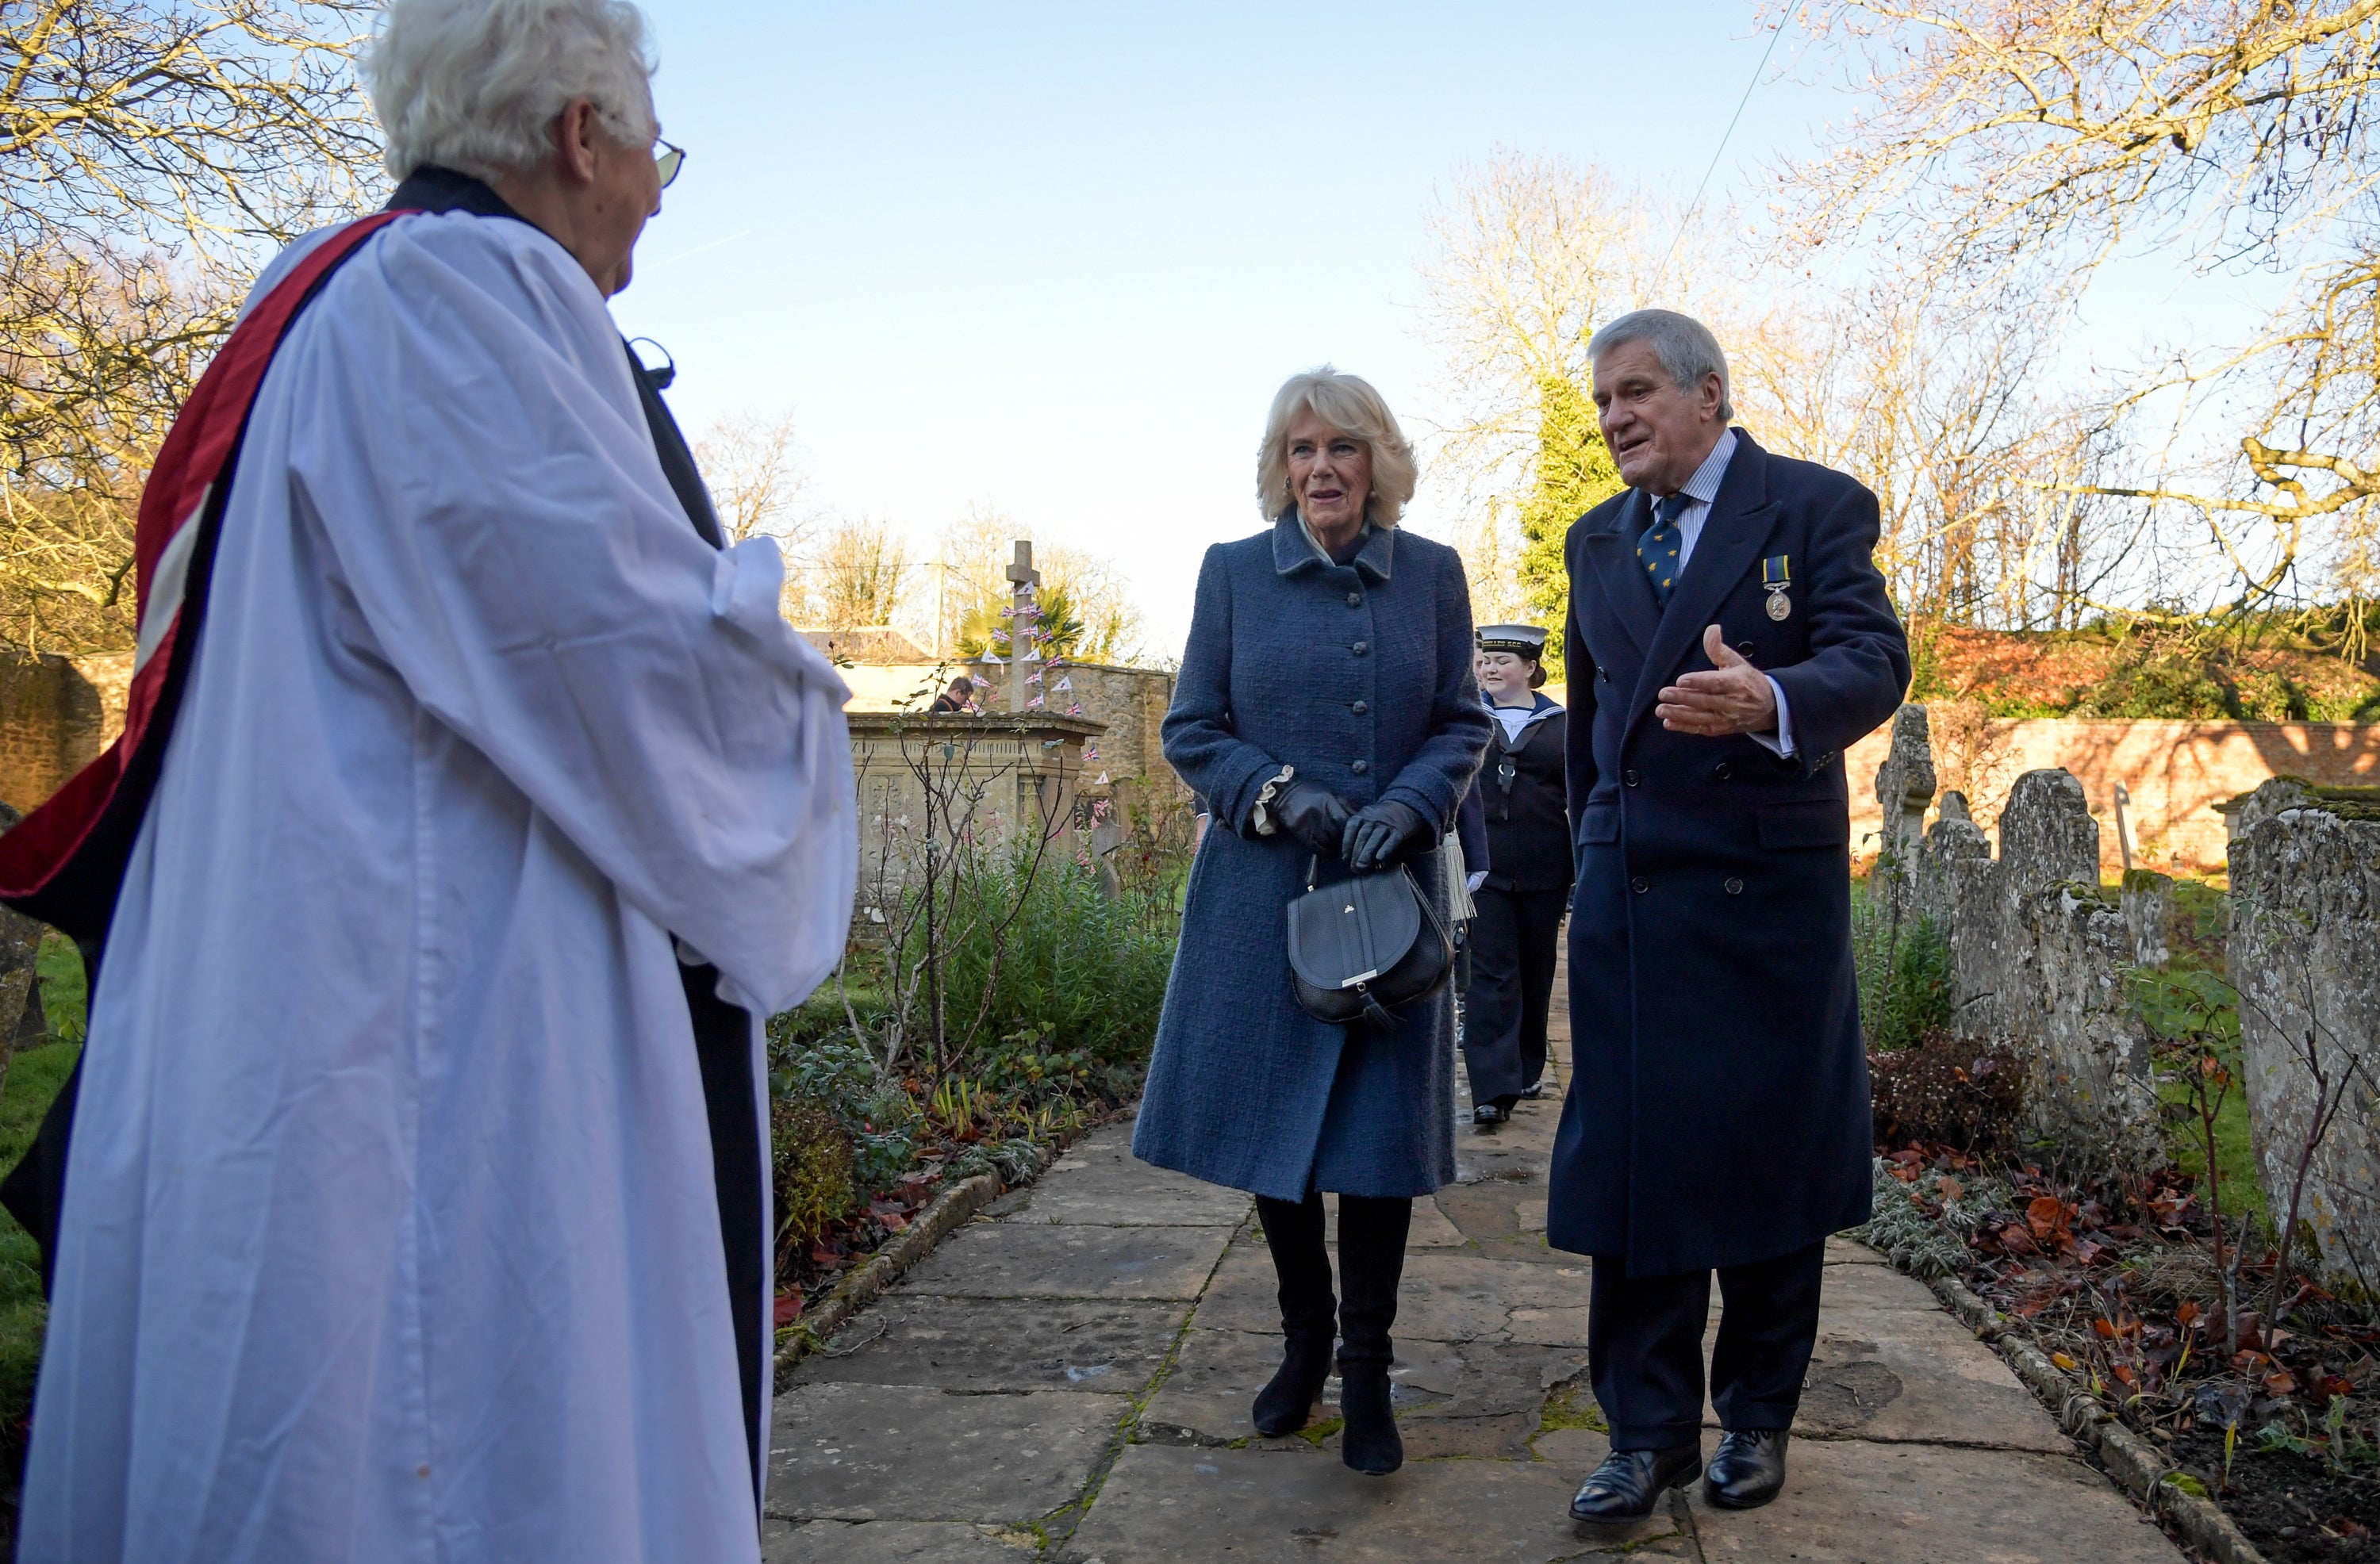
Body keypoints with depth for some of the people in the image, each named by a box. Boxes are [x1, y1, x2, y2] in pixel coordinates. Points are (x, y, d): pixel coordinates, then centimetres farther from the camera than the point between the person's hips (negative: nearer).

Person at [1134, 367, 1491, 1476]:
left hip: (1390, 886, 0)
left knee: (1381, 1128, 1)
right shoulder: (1233, 572, 2)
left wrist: (1409, 804, -13)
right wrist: (1278, 793, -14)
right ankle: (1305, 1337, 30)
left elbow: (1462, 724, 6)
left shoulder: (1431, 574, 4)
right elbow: (1191, 730, 3)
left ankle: (1367, 1372, 16)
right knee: (1271, 1124, 8)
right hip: (1263, 888, 0)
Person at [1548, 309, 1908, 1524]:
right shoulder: (1596, 540, 14)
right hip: (1629, 889, 4)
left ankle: (1757, 1413, 25)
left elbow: (1873, 660, -15)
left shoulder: (1816, 507, -2)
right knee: (1630, 1153, 2)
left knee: (1771, 1150, 8)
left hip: (1770, 888, -3)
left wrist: (1769, 702, -36)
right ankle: (1649, 1428, 13)